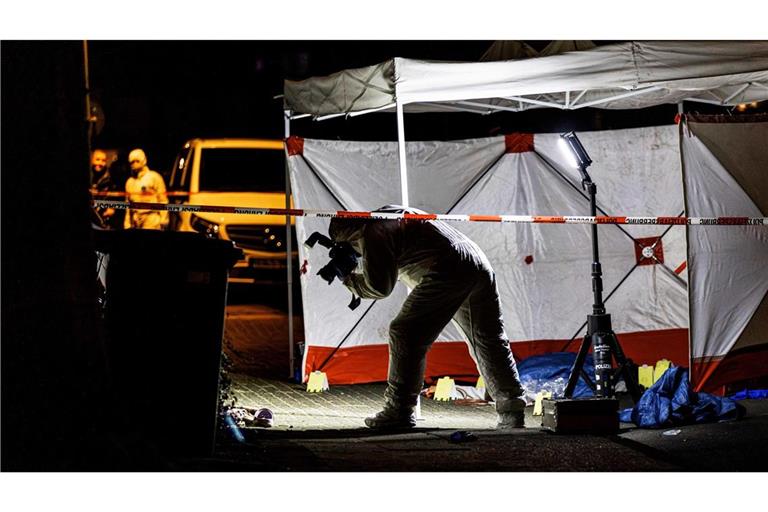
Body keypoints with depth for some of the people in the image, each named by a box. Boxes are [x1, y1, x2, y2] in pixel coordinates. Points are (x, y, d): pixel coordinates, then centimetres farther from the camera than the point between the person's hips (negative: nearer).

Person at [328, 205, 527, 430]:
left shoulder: (373, 234, 0)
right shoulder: (391, 213, 30)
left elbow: (379, 287, -2)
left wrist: (348, 279, 15)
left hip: (449, 272, -10)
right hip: (480, 267, 10)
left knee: (406, 336, -3)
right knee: (489, 342, 14)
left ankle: (399, 413, -2)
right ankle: (512, 413, 16)